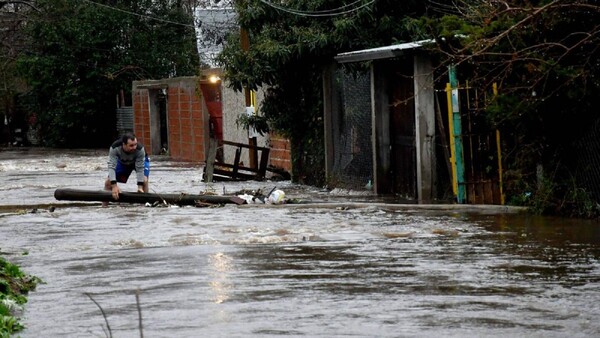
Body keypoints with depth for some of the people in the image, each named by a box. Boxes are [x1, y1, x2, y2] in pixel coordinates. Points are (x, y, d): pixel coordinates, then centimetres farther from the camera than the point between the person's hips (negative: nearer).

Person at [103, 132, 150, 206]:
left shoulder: (140, 149, -40)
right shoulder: (114, 148, -38)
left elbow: (140, 169, -35)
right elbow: (111, 166, -40)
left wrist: (140, 187, -42)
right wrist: (114, 186, -48)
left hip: (140, 161, -2)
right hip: (122, 162, 2)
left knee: (144, 180, -27)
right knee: (108, 182, -8)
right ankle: (104, 205, 5)